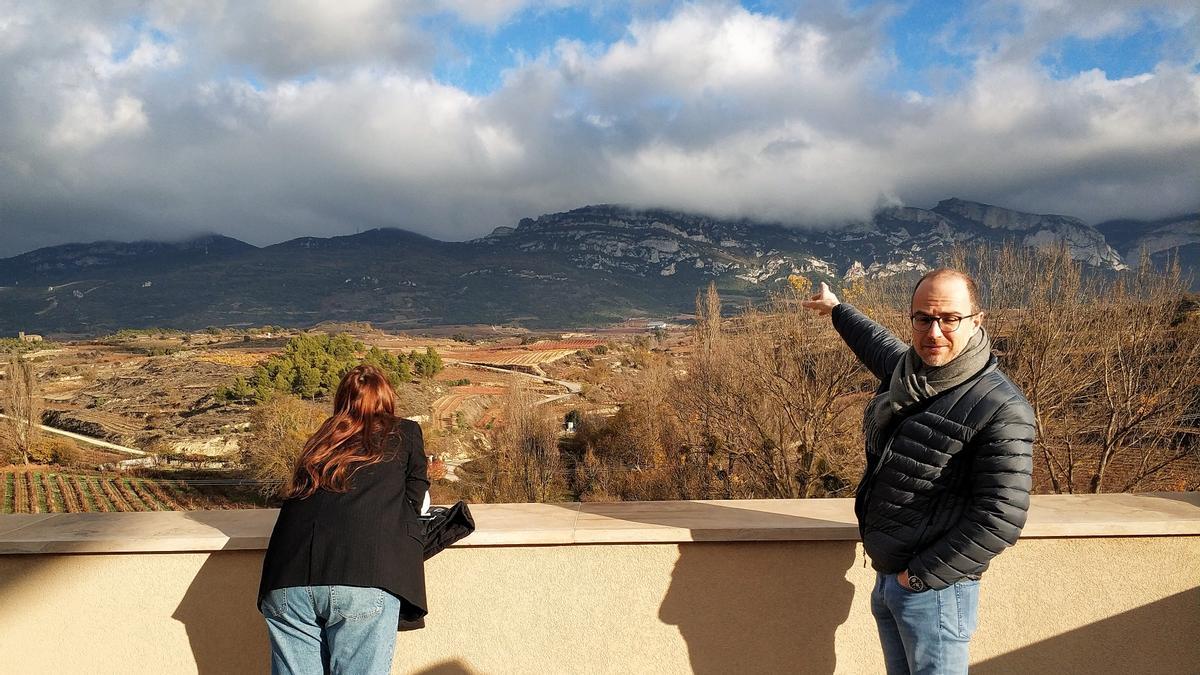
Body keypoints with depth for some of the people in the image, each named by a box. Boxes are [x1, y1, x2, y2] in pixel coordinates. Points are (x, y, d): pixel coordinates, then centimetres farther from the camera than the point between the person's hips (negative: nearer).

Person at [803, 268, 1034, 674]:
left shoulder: (1001, 410, -20)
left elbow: (1000, 520, -23)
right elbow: (878, 344, 28)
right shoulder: (905, 369, 2)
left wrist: (919, 576, -18)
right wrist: (837, 310, 44)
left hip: (934, 589, -7)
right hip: (885, 578, 7)